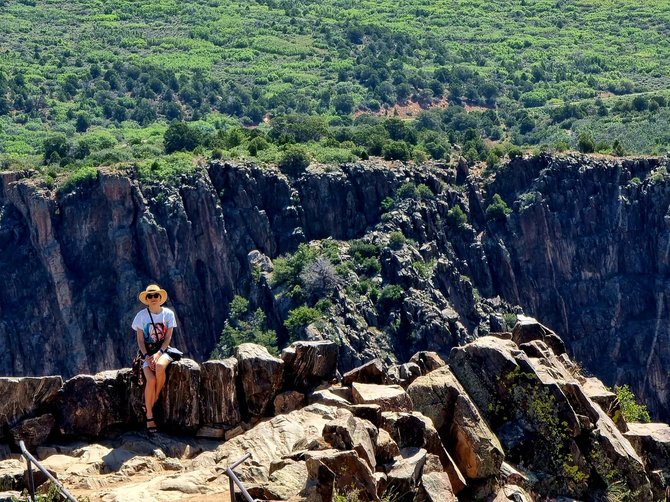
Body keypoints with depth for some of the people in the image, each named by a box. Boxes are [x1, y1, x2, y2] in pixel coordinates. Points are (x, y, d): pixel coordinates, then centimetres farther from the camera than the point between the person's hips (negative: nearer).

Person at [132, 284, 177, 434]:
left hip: (163, 350, 0)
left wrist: (158, 354, -16)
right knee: (151, 379, -27)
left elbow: (168, 337, -2)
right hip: (147, 352, 0)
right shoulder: (141, 315, -1)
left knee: (160, 366, -36)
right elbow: (140, 340, -1)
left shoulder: (168, 313, 1)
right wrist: (147, 356, -15)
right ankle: (149, 418, -18)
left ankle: (155, 399, -13)